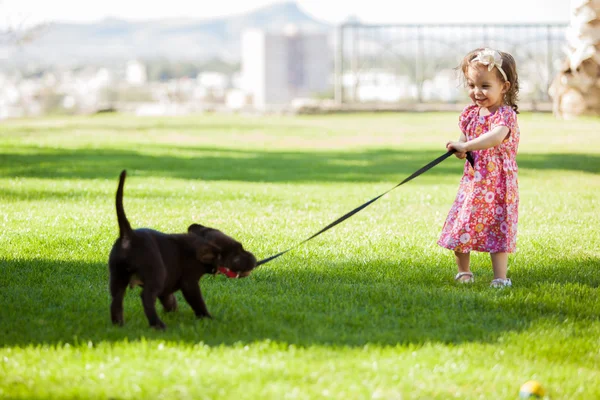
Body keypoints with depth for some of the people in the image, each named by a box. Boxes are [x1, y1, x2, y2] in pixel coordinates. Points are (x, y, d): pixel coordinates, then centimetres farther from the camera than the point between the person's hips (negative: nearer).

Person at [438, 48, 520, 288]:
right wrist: (460, 149, -7)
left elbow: (497, 136, -37)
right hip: (472, 181, 7)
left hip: (497, 184, -6)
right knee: (460, 225, 8)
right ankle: (463, 272, 27)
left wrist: (466, 146, -41)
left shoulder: (505, 114, -17)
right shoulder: (470, 113, 6)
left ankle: (500, 277, 0)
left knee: (497, 229, -5)